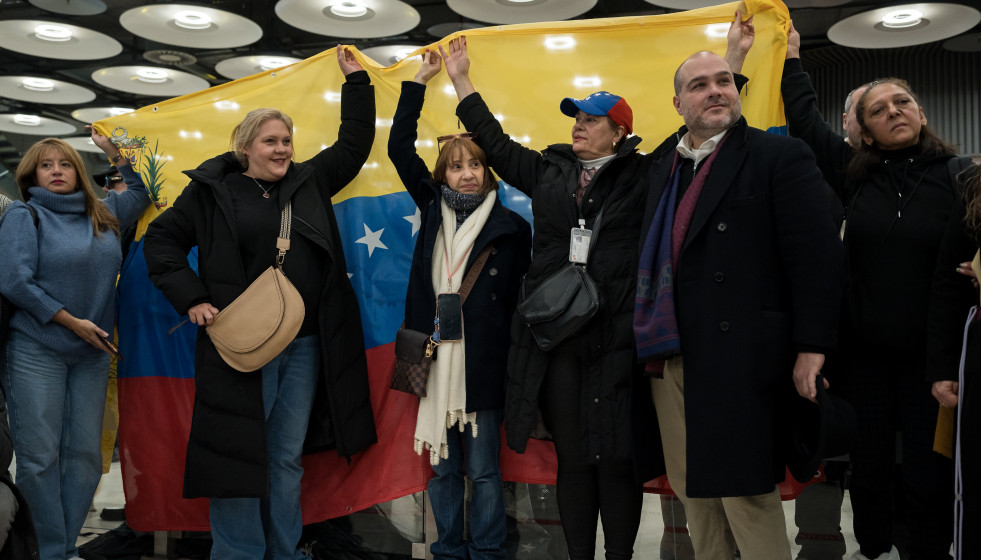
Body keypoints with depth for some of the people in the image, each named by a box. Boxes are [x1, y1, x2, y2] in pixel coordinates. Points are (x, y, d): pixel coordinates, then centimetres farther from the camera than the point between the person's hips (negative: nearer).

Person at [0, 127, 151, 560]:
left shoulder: (102, 214, 11)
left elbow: (141, 191, 25)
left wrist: (113, 150, 15)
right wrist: (72, 321, -12)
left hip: (92, 354, 5)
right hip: (37, 350, -4)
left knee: (85, 452, 5)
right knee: (40, 455, -2)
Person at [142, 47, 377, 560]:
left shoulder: (310, 181, 12)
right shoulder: (211, 190, 2)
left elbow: (353, 144, 19)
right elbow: (162, 240, 7)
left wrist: (356, 81, 19)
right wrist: (191, 299, -4)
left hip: (305, 345, 4)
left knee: (287, 458, 11)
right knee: (238, 455, 0)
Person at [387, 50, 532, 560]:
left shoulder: (510, 227, -1)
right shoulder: (433, 209, 8)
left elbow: (518, 299, 0)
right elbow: (399, 148, 8)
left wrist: (514, 362, -6)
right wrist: (419, 81, 7)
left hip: (482, 363, -3)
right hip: (435, 359, 3)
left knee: (483, 469, 6)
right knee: (441, 466, 12)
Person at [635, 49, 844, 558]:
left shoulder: (780, 156, -2)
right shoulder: (662, 164, 16)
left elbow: (816, 256, -9)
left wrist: (811, 348, -13)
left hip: (736, 356, -6)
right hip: (667, 357, 6)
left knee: (746, 494, -3)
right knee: (692, 491, 13)